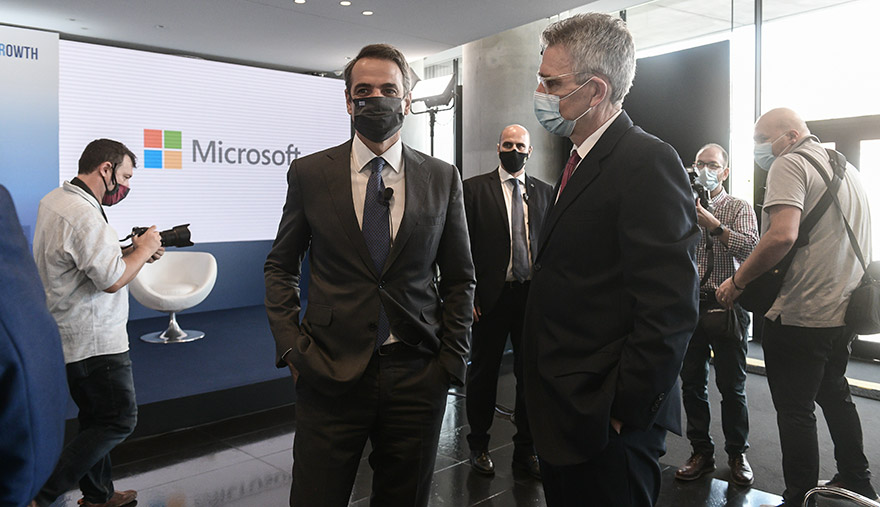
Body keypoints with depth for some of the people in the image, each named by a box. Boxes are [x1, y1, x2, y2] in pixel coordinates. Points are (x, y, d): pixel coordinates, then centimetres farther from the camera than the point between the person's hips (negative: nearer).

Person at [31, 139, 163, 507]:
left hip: (68, 335, 10)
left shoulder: (54, 200, 10)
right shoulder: (84, 215, -23)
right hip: (93, 341, -10)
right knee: (120, 421, 0)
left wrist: (131, 251, 8)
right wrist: (144, 249, -10)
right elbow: (113, 280, -25)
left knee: (96, 418, 19)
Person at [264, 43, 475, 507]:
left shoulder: (442, 178, 4)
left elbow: (459, 277, 8)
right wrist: (290, 346, -3)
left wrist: (452, 359, 1)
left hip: (417, 377, 1)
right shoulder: (309, 174, 2)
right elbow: (280, 267, 8)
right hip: (329, 376, -1)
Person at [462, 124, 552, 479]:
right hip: (491, 296, -2)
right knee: (483, 373, 10)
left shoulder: (543, 192, 9)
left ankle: (526, 449, 26)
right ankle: (478, 445, 29)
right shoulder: (474, 188, 0)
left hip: (533, 295, 3)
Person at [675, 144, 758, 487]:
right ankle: (701, 452, 21)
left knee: (732, 387, 4)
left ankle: (737, 455, 21)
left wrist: (714, 225, -26)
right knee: (692, 383, 7)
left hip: (727, 306, -2)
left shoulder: (740, 208, 4)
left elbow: (751, 248, -13)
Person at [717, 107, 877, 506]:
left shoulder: (789, 164, -12)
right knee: (835, 396, 23)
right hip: (843, 311, 9)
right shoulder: (848, 170, 16)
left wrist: (738, 281, -18)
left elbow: (782, 235, -27)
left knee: (795, 411, 1)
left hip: (799, 314, -9)